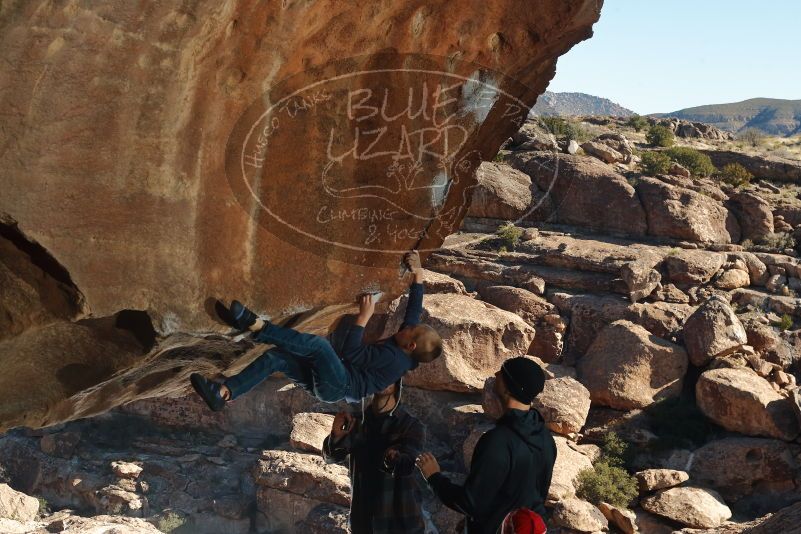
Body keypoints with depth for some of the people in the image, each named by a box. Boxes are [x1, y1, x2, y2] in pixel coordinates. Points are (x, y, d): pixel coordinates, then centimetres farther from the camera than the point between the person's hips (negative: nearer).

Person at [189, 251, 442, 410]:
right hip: (332, 380, 10)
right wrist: (418, 274, 16)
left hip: (337, 387, -10)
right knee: (275, 357, -6)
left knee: (317, 344, -33)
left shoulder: (392, 356, -18)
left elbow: (349, 351, -21)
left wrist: (363, 317, -15)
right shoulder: (403, 352, 9)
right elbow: (414, 309, 17)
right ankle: (223, 394, -13)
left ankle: (254, 325, -32)